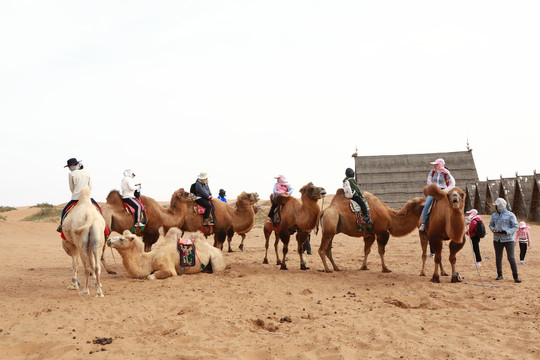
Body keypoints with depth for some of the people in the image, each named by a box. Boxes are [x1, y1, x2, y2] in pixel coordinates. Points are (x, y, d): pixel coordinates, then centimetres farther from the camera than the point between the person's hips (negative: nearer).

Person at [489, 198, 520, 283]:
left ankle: (516, 276, 0)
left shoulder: (510, 215, -7)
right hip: (497, 240, 5)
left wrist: (506, 232, -20)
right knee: (498, 258, 9)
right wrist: (493, 229, -6)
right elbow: (491, 225, 17)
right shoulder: (494, 215, 6)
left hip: (508, 240, -4)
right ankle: (499, 275, 23)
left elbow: (516, 227, -6)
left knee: (511, 258, -9)